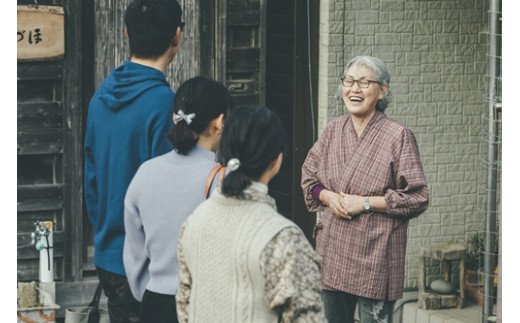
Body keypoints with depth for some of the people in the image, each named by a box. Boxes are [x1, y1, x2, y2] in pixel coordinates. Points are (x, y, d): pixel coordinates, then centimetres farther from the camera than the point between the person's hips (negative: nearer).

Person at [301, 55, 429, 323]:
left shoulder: (398, 137, -9)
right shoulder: (333, 130, 8)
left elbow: (417, 198, -10)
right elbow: (309, 178, 16)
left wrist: (366, 203, -16)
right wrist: (329, 197, -6)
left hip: (374, 256, -5)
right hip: (333, 250, 5)